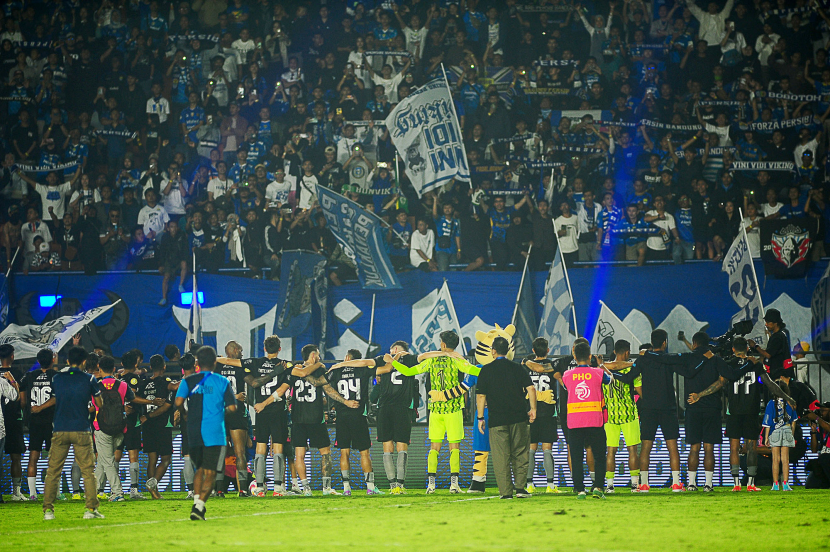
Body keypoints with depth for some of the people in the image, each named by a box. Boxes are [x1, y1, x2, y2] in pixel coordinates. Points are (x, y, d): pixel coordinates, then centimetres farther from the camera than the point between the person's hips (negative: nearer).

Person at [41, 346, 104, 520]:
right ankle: (91, 508, -2)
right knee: (88, 470, 4)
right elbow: (99, 404, 6)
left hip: (59, 431, 2)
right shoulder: (89, 380, -2)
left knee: (53, 471, 5)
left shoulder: (57, 378, 5)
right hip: (81, 431, -2)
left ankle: (48, 509, 0)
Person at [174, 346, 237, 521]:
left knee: (200, 469, 20)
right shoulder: (222, 382, 2)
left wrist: (184, 414, 11)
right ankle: (199, 507, -15)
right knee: (210, 473, -1)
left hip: (194, 433, 3)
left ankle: (197, 501, 6)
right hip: (215, 434, -3)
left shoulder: (188, 381, 5)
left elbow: (178, 402, -9)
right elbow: (232, 407, -2)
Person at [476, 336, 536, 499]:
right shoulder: (517, 368, 4)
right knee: (520, 454, 12)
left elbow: (480, 396, -3)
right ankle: (520, 487, 6)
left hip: (497, 420, -2)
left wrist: (480, 418, 2)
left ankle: (506, 491, -2)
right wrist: (533, 409, 6)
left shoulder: (486, 370, 0)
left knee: (501, 457, 1)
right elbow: (531, 389, -3)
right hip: (519, 418, 2)